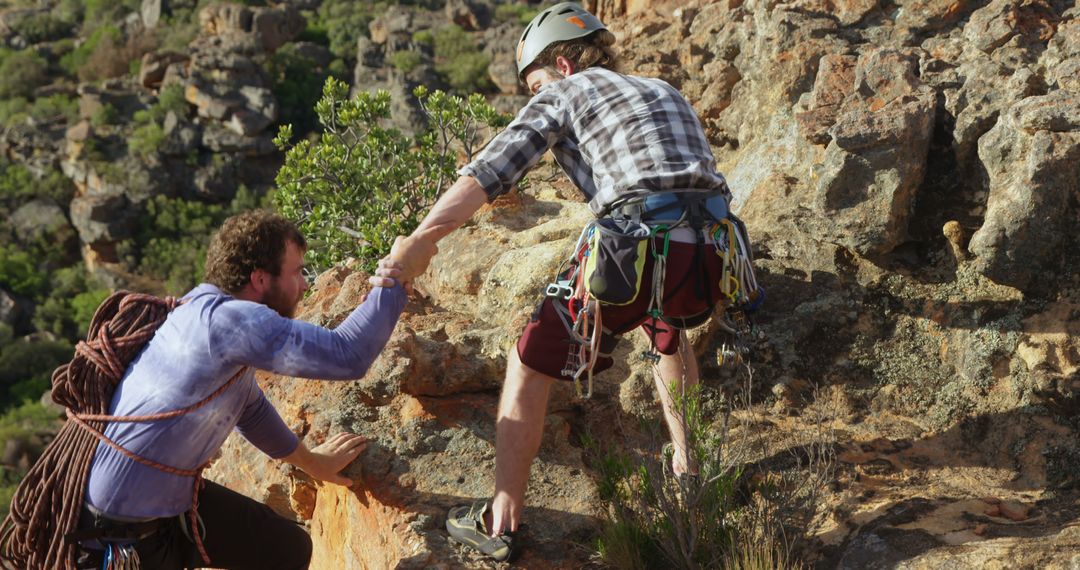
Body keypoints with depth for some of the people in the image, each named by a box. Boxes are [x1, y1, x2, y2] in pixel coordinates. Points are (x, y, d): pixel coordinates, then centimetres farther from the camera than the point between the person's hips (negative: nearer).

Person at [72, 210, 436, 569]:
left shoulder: (225, 317, 3)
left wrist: (309, 460, 35)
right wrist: (398, 272, -19)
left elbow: (250, 408, 22)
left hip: (174, 497, 9)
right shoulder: (224, 319, -27)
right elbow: (346, 356, -31)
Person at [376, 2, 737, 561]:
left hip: (637, 255, -7)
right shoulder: (666, 93, 31)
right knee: (666, 334, 40)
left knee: (528, 367, 11)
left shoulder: (564, 93, 12)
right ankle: (687, 466, 46)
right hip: (709, 261, 7)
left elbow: (485, 176, -1)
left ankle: (500, 523, 13)